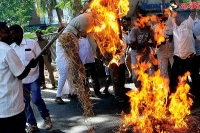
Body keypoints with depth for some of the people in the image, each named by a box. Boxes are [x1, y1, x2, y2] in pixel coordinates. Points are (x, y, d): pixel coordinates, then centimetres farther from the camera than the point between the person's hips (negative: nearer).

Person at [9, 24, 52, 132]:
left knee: (36, 100, -9)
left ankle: (46, 117, 18)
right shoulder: (11, 47, 2)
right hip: (20, 80, 4)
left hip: (33, 77, -3)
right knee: (25, 103, 8)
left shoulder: (32, 43, -7)